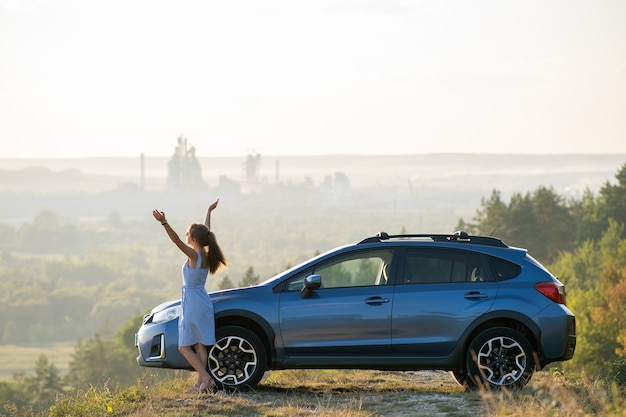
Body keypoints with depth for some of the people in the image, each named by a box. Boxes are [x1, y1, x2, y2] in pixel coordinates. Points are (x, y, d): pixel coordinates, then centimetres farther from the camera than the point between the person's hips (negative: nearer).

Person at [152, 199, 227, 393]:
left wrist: (164, 223, -43)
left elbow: (176, 240, -32)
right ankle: (200, 383, 11)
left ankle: (206, 378, -11)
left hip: (192, 304, -8)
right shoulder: (206, 254, 3)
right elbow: (206, 232, 18)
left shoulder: (194, 256, -18)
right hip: (205, 304, 8)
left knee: (184, 346, 0)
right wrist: (209, 211, 33)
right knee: (200, 345, 11)